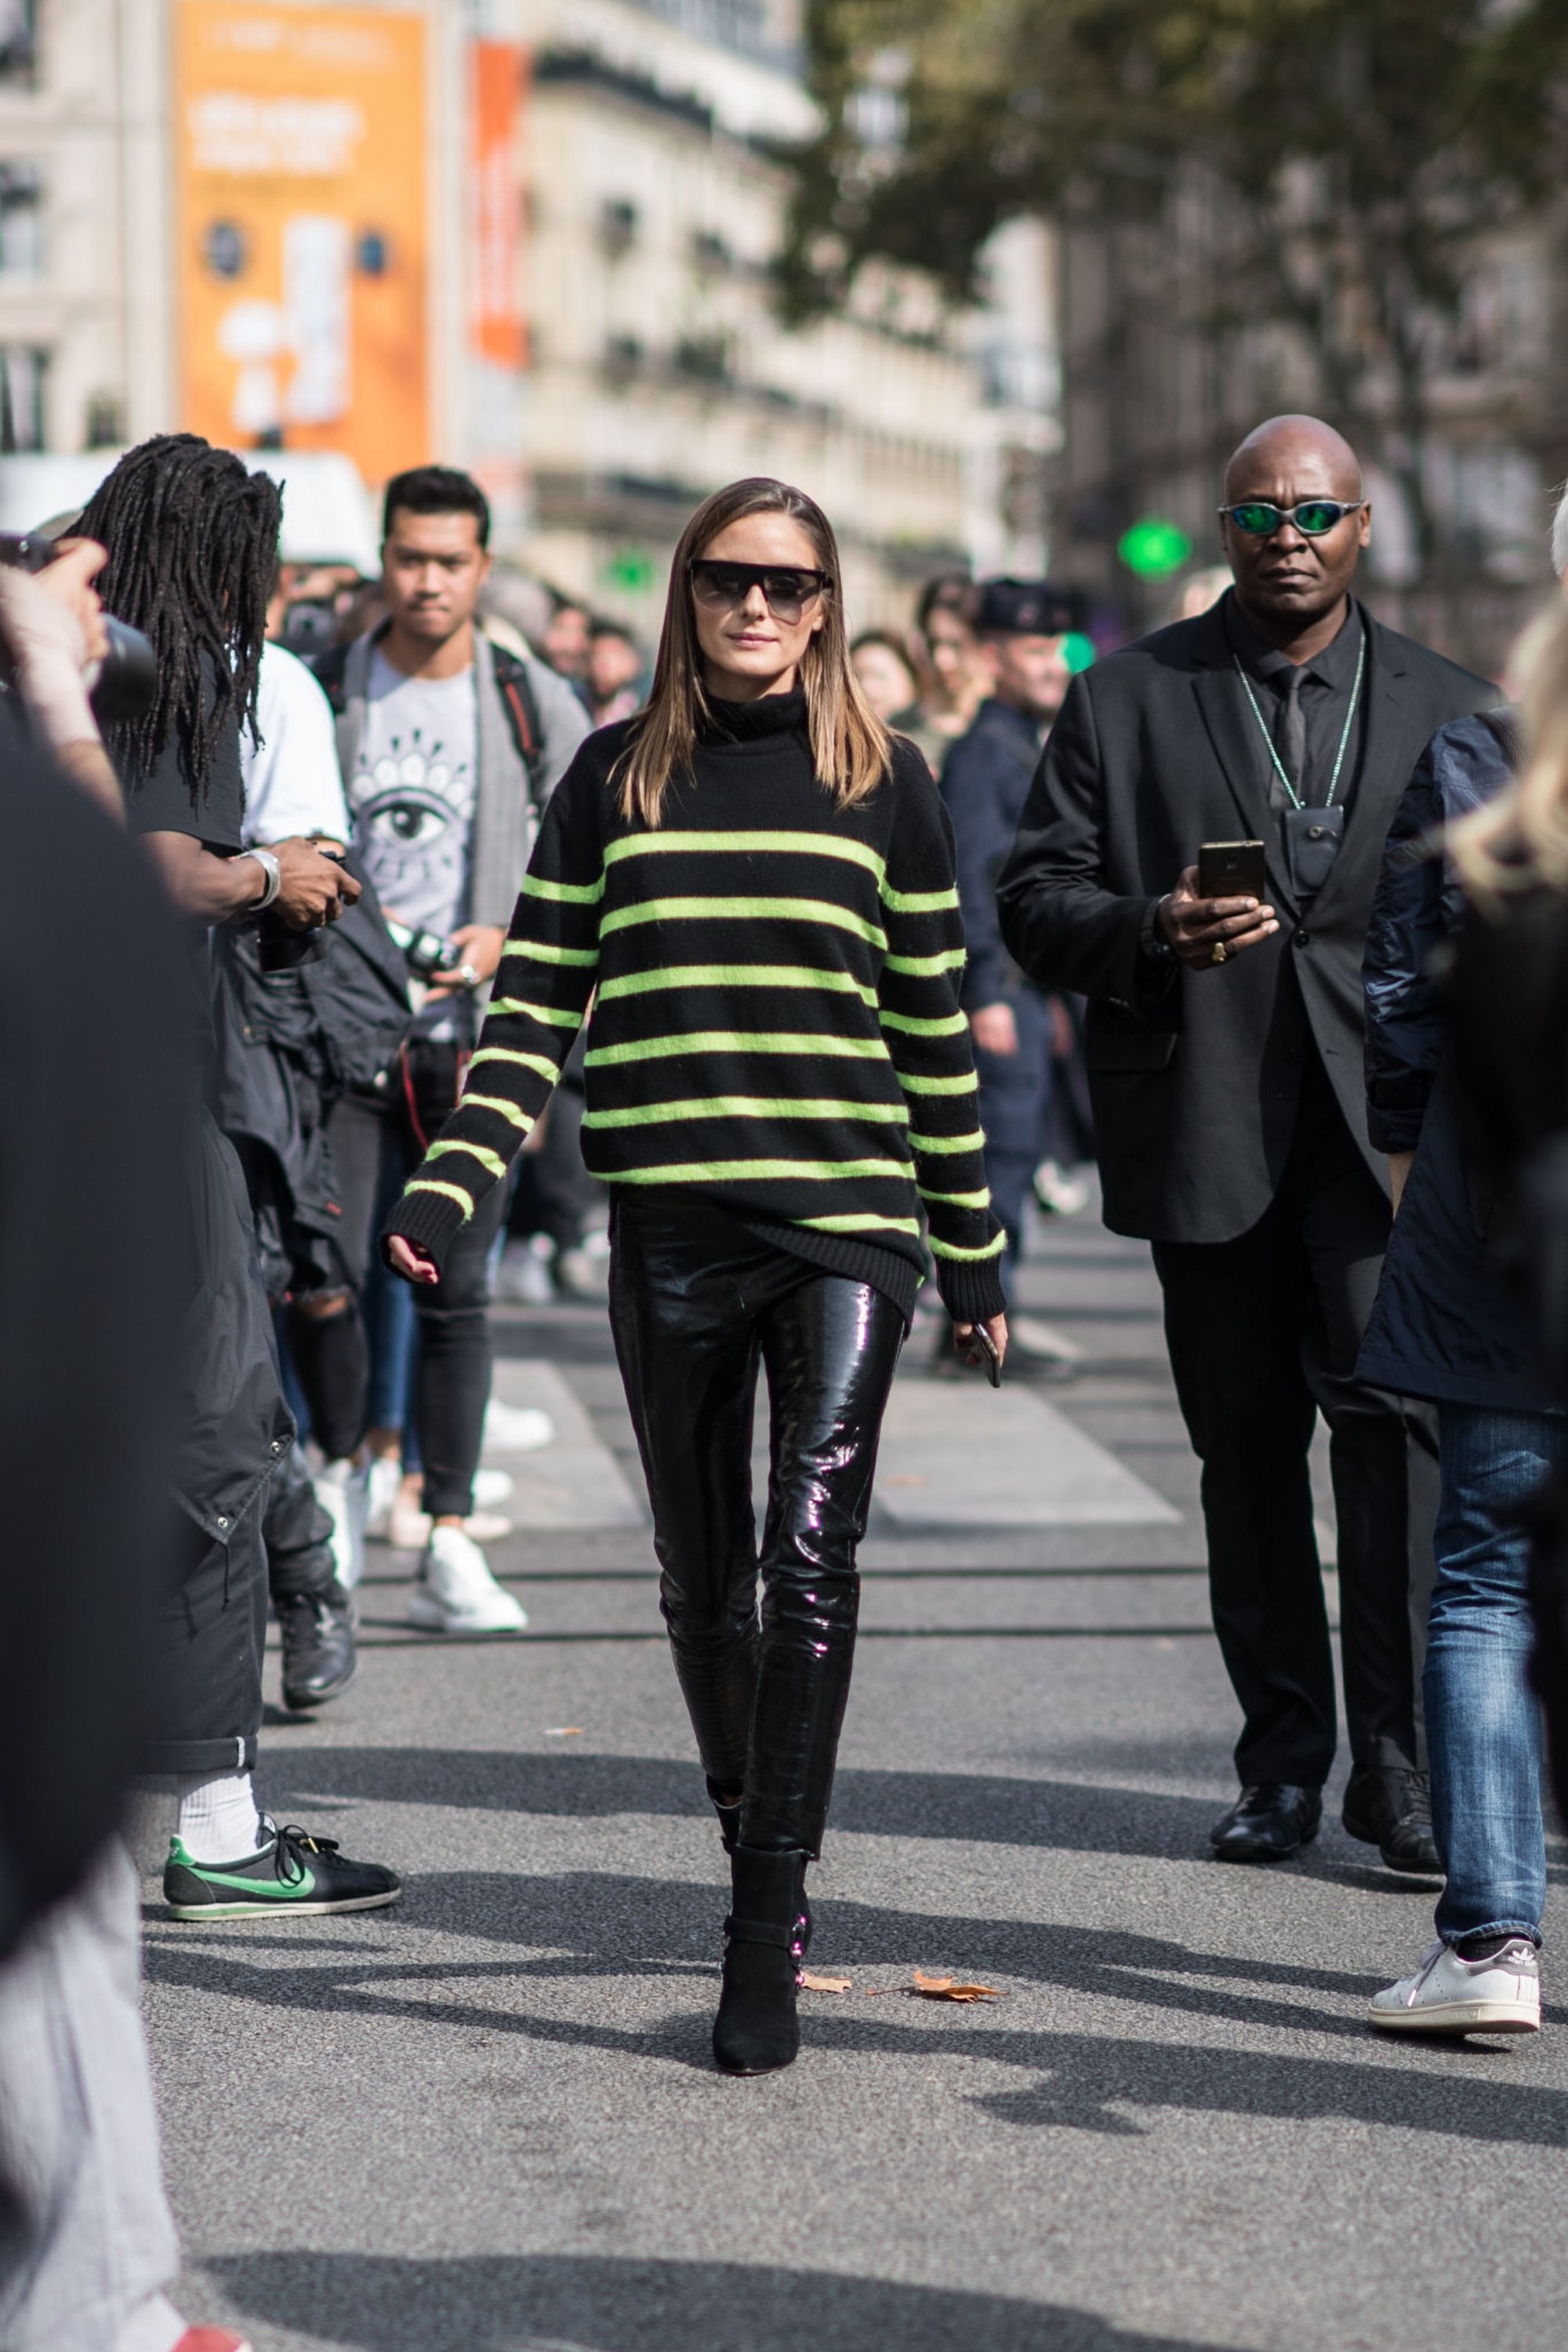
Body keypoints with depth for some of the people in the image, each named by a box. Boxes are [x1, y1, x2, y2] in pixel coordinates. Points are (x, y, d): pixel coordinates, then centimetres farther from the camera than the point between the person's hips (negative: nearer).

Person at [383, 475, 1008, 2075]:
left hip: (851, 1226, -2)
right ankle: (757, 1850, 30)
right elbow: (535, 1012, 6)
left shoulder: (882, 785, 7)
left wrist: (972, 1251, 13)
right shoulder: (615, 781, 8)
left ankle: (764, 1931, -12)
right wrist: (452, 1184, -7)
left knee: (812, 1565, -14)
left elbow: (933, 1032, 11)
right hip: (673, 1235, 2)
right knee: (703, 1582, 8)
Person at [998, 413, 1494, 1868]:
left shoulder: (1449, 710, 10)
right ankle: (1282, 1760, 18)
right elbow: (1036, 900, 5)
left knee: (1388, 1397, -16)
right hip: (1204, 1122, 1)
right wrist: (1148, 931, -16)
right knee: (1246, 1441, 7)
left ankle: (1396, 1755, -11)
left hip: (1387, 1115, -1)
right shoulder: (1126, 699, 8)